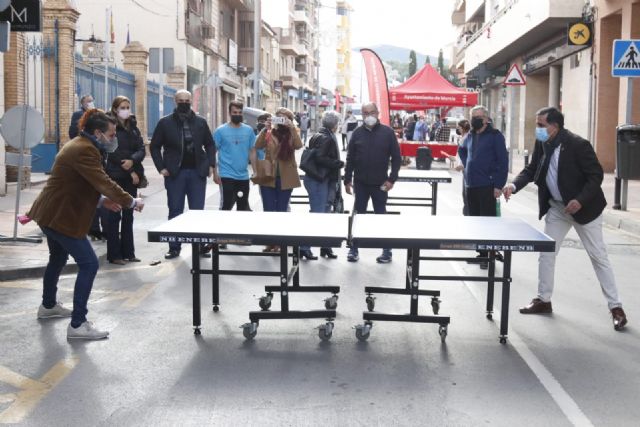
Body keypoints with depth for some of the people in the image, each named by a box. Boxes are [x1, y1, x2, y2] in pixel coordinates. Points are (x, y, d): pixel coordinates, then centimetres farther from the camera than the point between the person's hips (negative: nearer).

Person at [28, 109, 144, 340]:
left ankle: (48, 305, 49)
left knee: (58, 258, 29)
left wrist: (101, 200, 6)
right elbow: (104, 183, -28)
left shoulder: (79, 145, 12)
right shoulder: (85, 150, -22)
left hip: (52, 212, 12)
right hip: (61, 216, -12)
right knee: (89, 264, -11)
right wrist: (132, 202, -20)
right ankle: (78, 324, -9)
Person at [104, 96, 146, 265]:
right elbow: (113, 153, -13)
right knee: (114, 215, -1)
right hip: (116, 176, -6)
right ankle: (114, 254, 4)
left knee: (128, 215, 9)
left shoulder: (133, 127, 13)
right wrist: (130, 171, -13)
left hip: (132, 176, 6)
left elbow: (141, 148, 3)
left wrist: (132, 160, -17)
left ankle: (128, 252, 16)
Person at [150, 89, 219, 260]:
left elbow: (210, 145, 13)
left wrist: (211, 165, 1)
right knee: (175, 212, 5)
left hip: (197, 172, 1)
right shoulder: (165, 122, 1)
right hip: (175, 173, -1)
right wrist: (161, 167, -5)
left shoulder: (200, 122, 6)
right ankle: (174, 247, 12)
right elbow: (155, 146, 4)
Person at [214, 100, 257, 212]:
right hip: (227, 175, -4)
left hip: (243, 176, 4)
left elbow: (252, 152, 9)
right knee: (227, 206, -4)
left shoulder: (248, 130, 5)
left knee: (243, 207, 12)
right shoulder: (221, 131, -4)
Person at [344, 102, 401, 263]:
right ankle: (353, 249, 16)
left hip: (380, 184, -2)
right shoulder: (357, 133, 3)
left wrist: (392, 179, -8)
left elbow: (396, 157, -2)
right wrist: (347, 180, 2)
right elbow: (350, 158, 6)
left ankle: (387, 250, 14)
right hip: (360, 183, 2)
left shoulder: (387, 132, -3)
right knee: (358, 215, 8)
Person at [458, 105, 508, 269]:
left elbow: (503, 161, -10)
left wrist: (499, 185, -15)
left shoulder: (495, 136, -6)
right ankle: (481, 253, 19)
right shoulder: (470, 136, 15)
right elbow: (462, 150, 37)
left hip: (487, 186, -7)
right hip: (470, 185, 7)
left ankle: (489, 256, 0)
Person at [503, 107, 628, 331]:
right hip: (556, 208, 7)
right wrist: (514, 185, -14)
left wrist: (580, 200, -31)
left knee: (599, 257, 0)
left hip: (583, 208, -6)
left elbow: (596, 175, -20)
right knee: (546, 254, 9)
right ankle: (543, 300, 23)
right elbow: (531, 169, 5)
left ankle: (616, 307, 8)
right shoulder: (541, 144, -4)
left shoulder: (578, 144, -23)